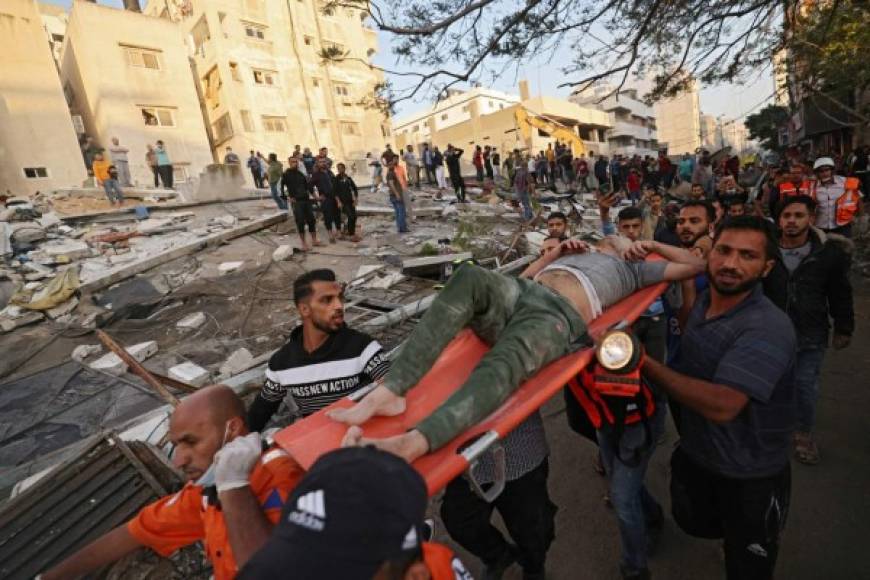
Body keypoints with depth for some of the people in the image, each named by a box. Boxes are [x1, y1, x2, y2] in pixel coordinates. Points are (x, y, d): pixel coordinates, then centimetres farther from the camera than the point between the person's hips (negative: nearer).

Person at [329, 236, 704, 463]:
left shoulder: (632, 269, 34)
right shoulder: (579, 253, 43)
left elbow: (694, 265, 33)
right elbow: (523, 276, 36)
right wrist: (558, 251, 31)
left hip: (558, 316, -4)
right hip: (521, 294, 4)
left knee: (502, 366, -38)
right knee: (469, 275, -32)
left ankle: (409, 446, -57)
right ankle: (389, 391, -41)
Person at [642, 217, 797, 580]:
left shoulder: (768, 328, -29)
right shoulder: (702, 303, -5)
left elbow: (722, 405, -39)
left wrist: (643, 362, -38)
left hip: (749, 479, -6)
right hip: (694, 456, 7)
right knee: (694, 524, 30)